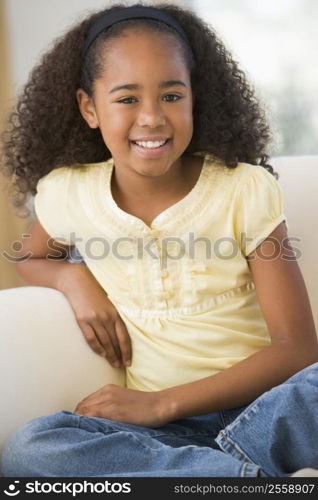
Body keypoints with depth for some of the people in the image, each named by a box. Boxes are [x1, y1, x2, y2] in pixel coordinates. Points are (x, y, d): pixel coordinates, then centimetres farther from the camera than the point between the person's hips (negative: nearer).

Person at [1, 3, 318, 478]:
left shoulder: (247, 190, -5)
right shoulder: (66, 193, 2)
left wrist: (163, 403, -16)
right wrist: (73, 278, 0)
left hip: (260, 408, -3)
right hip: (159, 429, 4)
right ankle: (249, 473, -26)